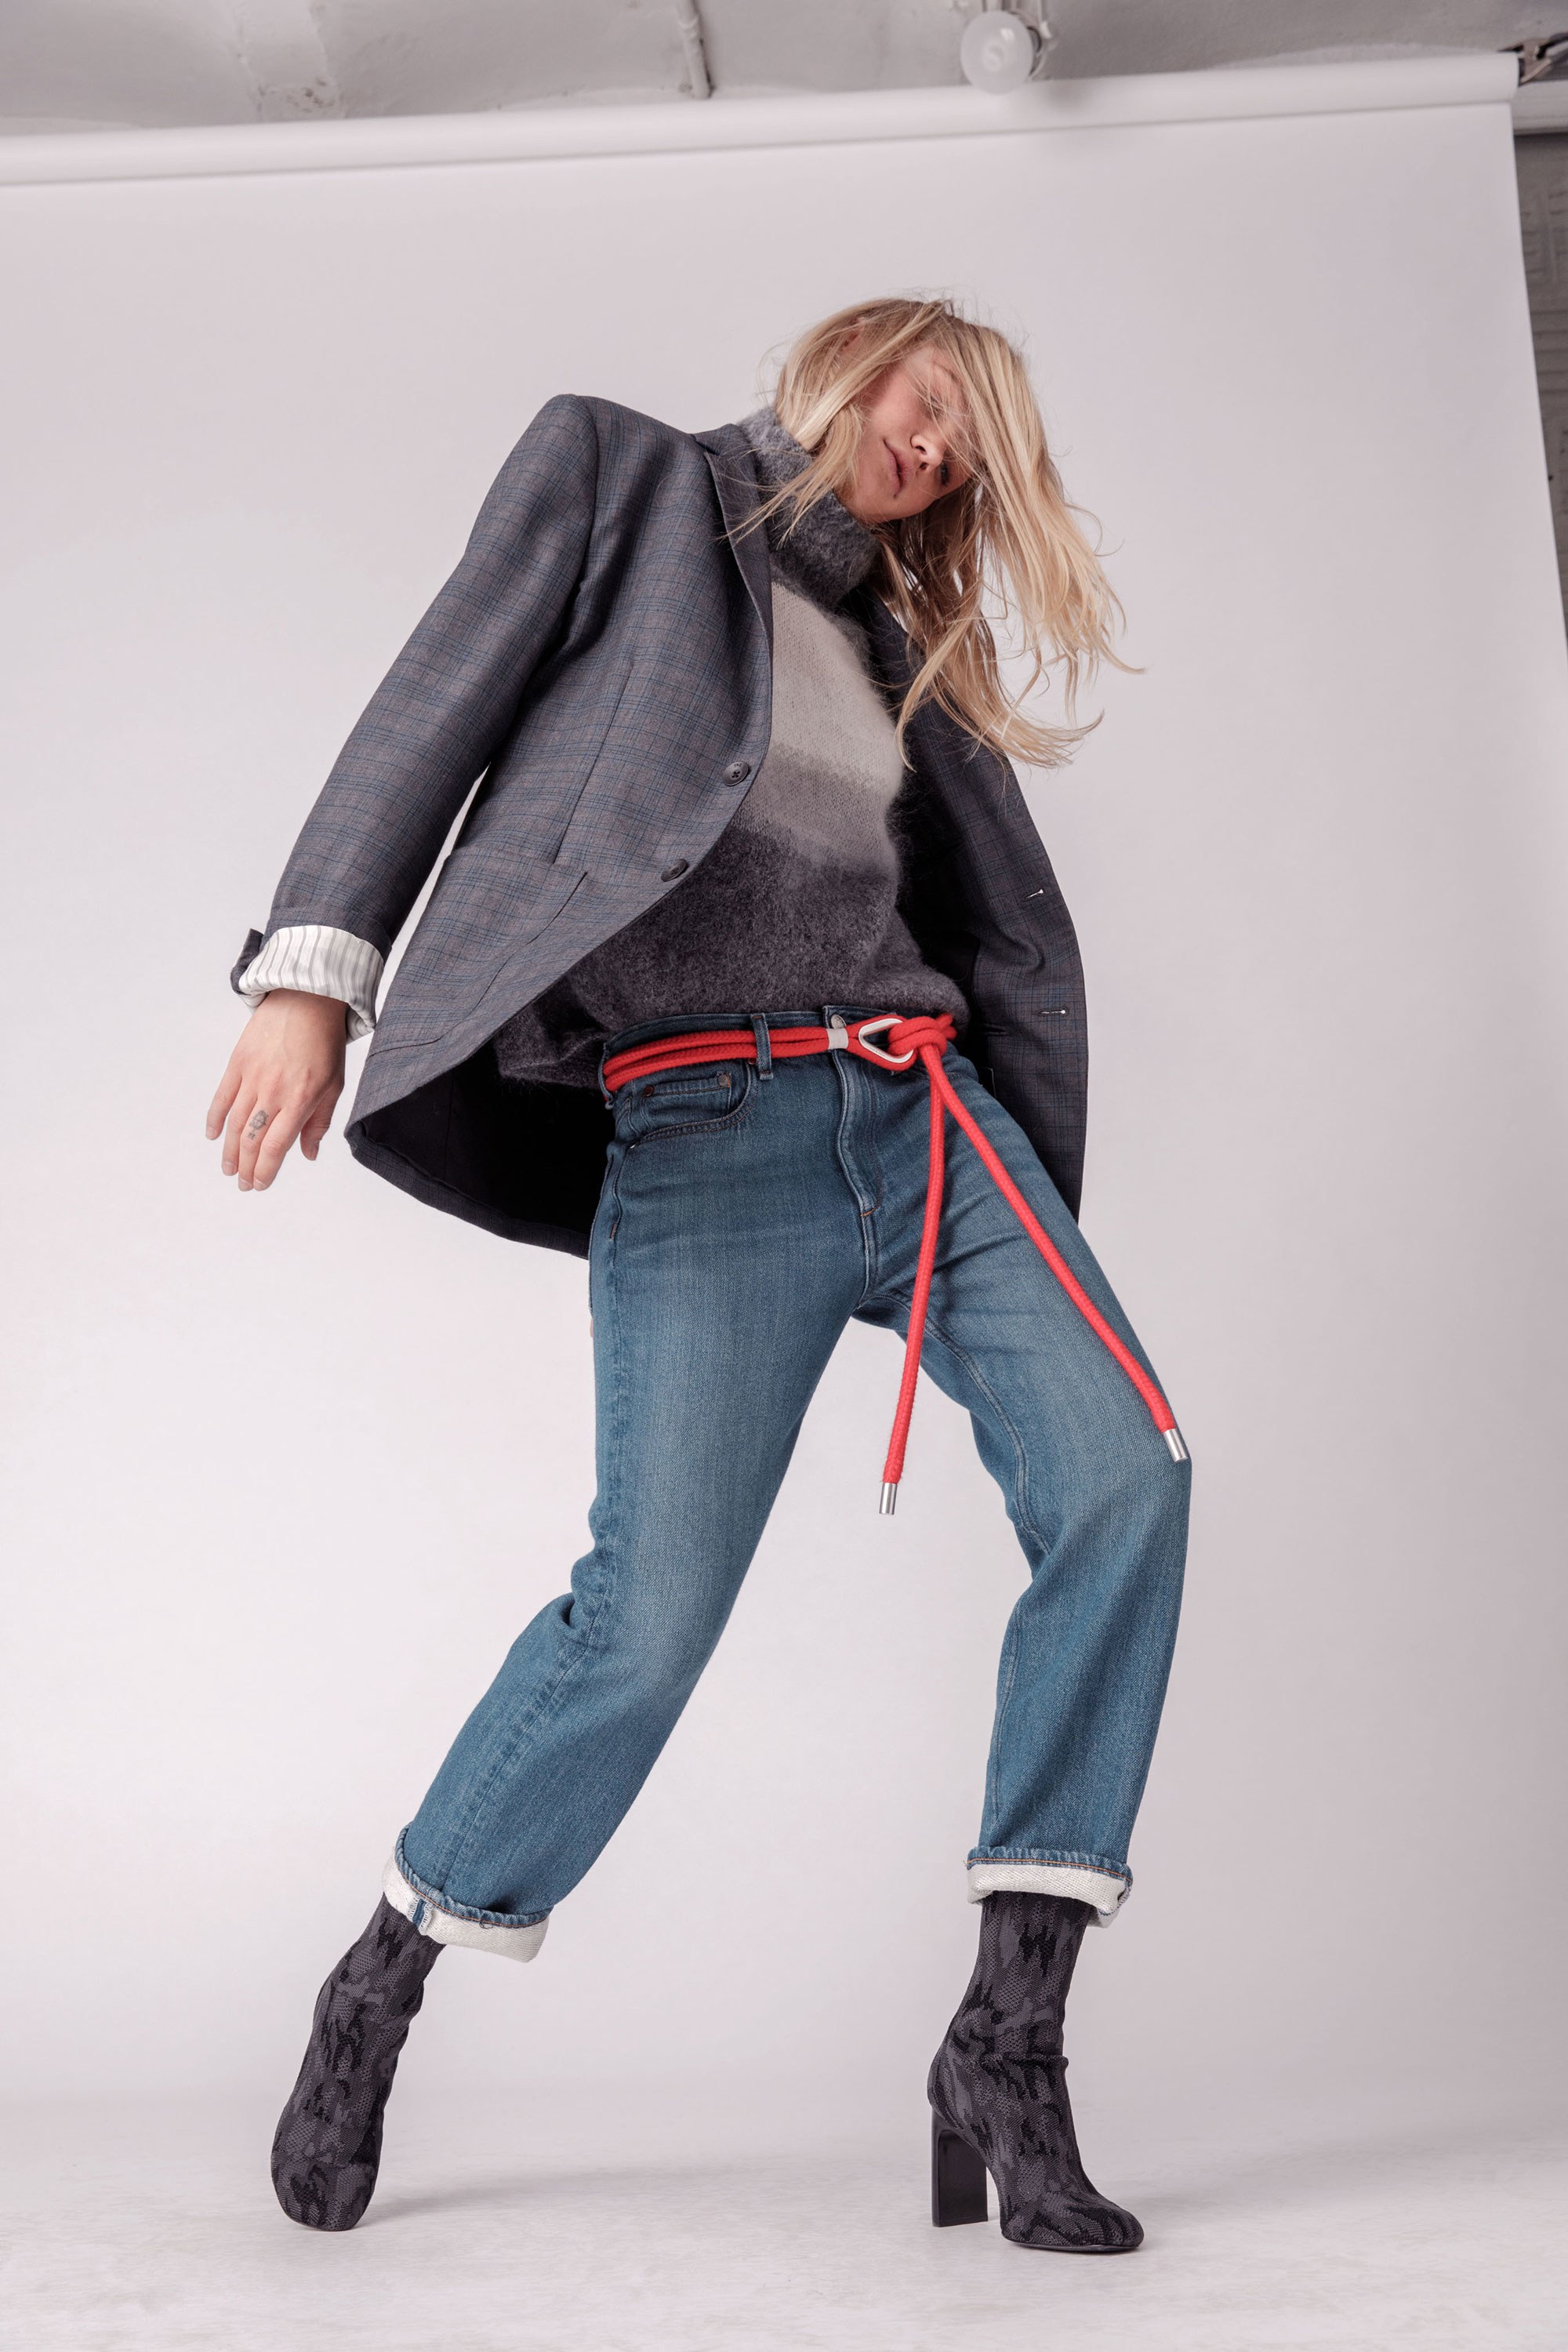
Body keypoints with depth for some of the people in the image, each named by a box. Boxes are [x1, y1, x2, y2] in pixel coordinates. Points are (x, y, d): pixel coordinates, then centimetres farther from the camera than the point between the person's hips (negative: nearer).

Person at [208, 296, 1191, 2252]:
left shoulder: (903, 646, 25)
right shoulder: (619, 473, 15)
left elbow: (1017, 936, 21)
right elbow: (441, 707, 3)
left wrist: (1032, 1220, 12)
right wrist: (314, 968, -10)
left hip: (921, 1113, 5)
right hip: (703, 1134, -5)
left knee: (1123, 1473, -16)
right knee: (652, 1611, -14)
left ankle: (1008, 2049, -9)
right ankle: (383, 1986, 12)